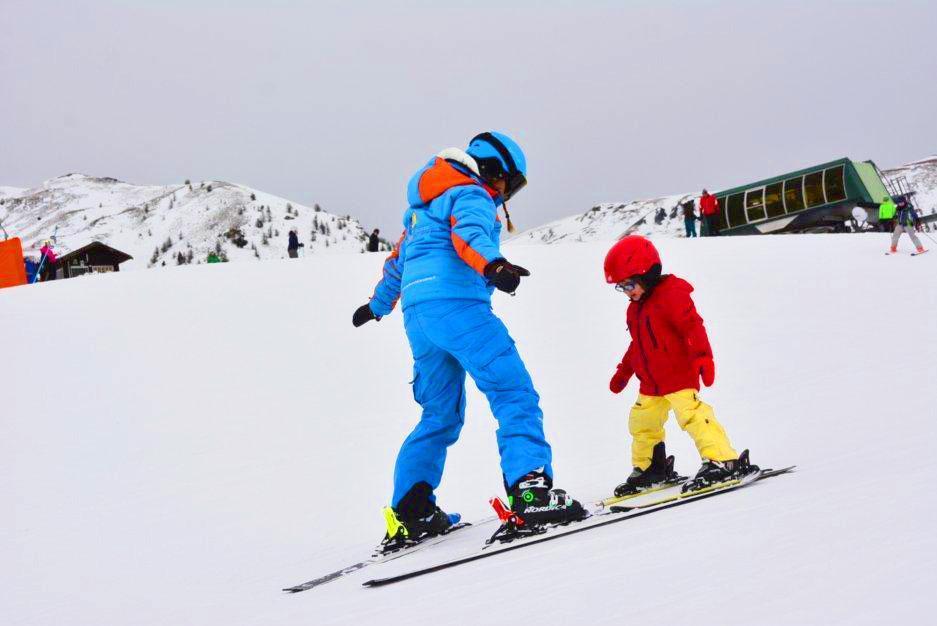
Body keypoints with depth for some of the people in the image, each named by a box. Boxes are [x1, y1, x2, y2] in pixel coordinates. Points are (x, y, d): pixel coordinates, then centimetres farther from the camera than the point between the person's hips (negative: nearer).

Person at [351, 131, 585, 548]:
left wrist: (378, 305, 55)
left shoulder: (425, 204, 31)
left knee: (440, 415, 16)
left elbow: (399, 255, 42)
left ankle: (409, 512, 13)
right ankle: (530, 489, -30)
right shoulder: (471, 195, 2)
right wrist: (493, 264, -41)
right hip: (455, 303, -9)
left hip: (417, 314, 9)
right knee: (514, 393, -15)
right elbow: (468, 233, -21)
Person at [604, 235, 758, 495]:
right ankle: (649, 469, 33)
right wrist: (623, 371, 32)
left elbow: (693, 326, -23)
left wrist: (702, 357, -34)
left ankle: (723, 461, -21)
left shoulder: (671, 294, -14)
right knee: (641, 424, 16)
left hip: (679, 376, -9)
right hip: (651, 385, 9)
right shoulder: (636, 307, 15)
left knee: (692, 415, -21)